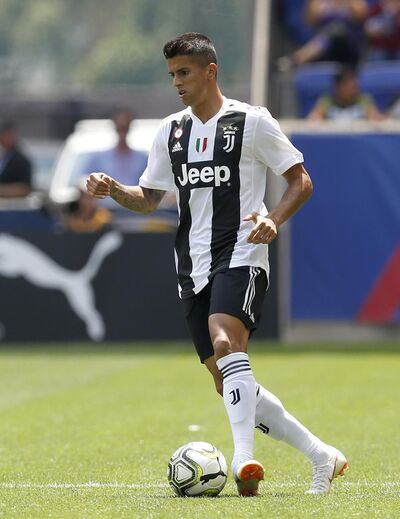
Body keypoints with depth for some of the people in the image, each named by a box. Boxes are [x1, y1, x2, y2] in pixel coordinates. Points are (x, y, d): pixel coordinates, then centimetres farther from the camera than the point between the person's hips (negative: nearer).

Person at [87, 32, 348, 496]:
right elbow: (149, 198, 19)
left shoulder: (251, 121, -2)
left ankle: (244, 460, -41)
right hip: (193, 267, 7)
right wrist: (113, 189, -1)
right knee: (228, 385, 4)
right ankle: (321, 456, 16)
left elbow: (301, 181, 1)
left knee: (225, 341, -33)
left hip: (241, 255, -6)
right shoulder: (171, 131, 14)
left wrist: (273, 220, -17)